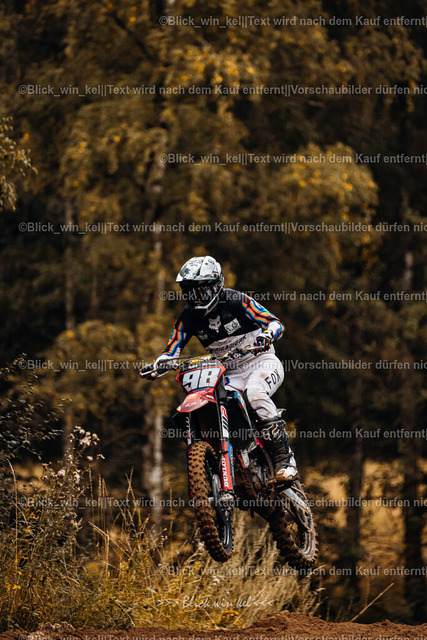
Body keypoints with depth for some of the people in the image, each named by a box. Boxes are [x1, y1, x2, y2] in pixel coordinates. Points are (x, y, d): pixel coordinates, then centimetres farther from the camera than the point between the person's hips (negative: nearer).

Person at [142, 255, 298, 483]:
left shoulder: (237, 302, -13)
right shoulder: (188, 318, 1)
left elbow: (275, 322, -15)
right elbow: (171, 349, 1)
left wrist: (266, 337, -38)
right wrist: (155, 367, -20)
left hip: (261, 363, -5)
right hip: (229, 375, 5)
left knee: (255, 392, -37)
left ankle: (285, 459, -32)